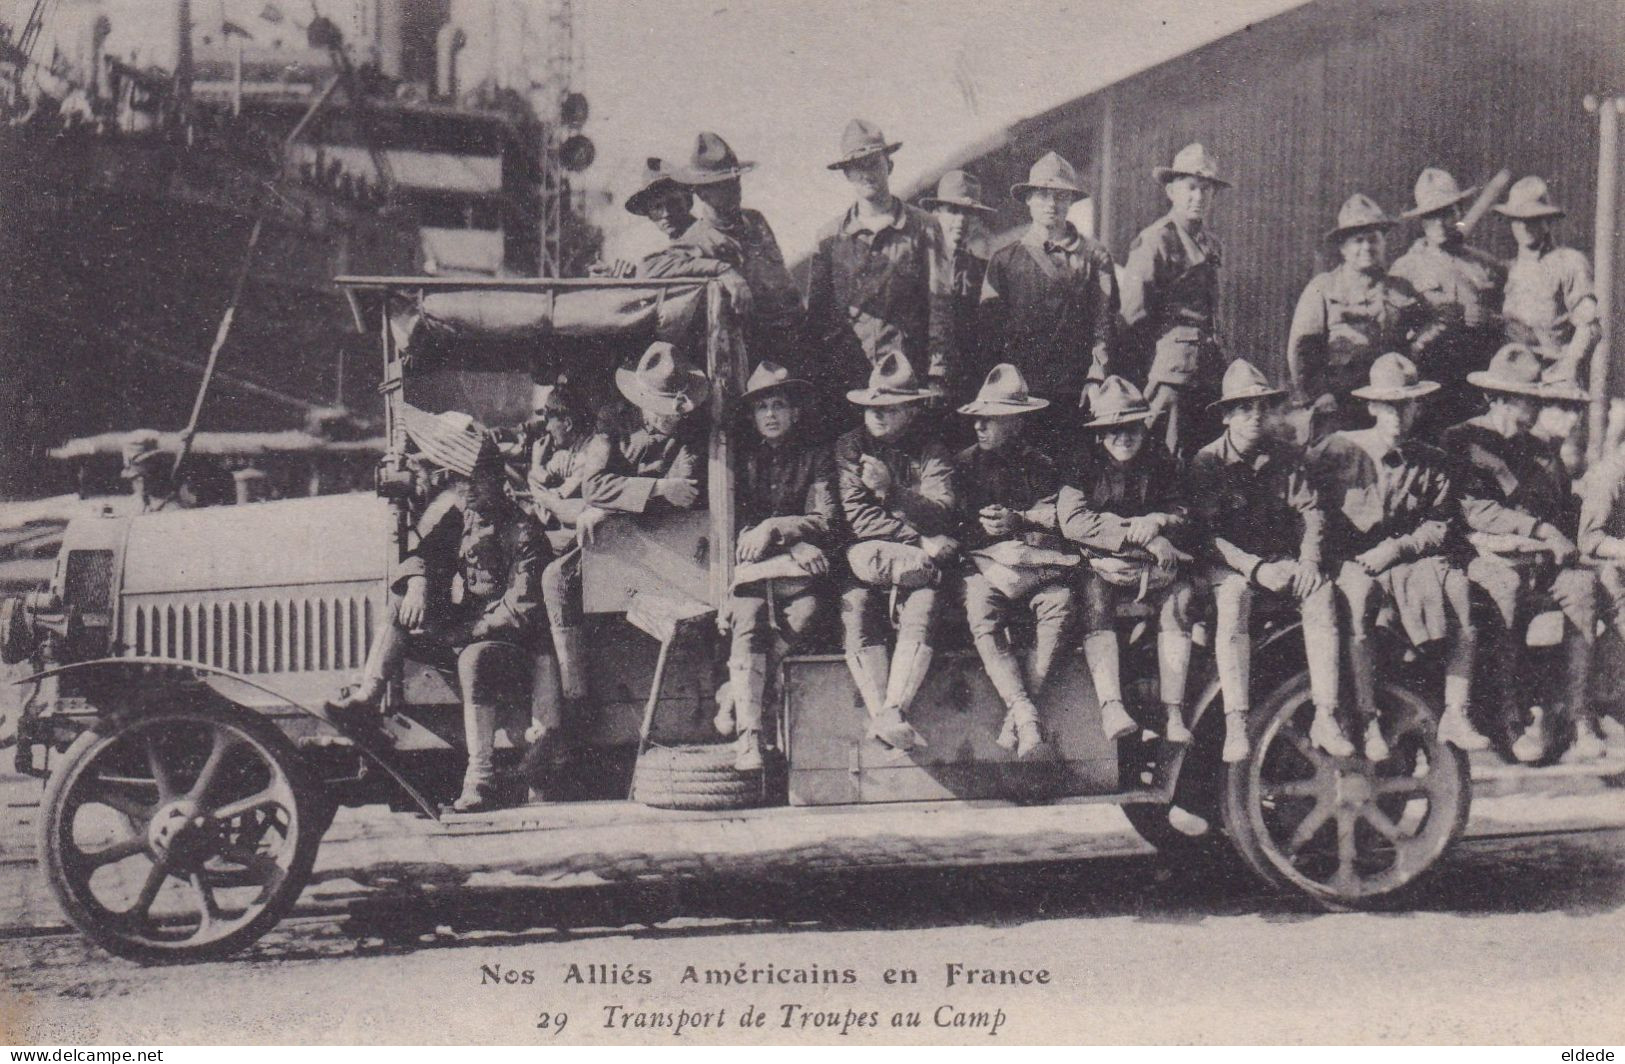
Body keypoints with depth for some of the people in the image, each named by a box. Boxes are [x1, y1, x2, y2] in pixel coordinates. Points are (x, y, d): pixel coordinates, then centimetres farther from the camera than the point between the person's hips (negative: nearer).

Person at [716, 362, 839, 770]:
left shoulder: (817, 457, 15)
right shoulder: (745, 459, 20)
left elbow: (826, 522, 5)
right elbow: (737, 522, 9)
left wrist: (775, 528, -11)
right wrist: (794, 545, -6)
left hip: (800, 567, -1)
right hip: (753, 568, 1)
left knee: (806, 613, -34)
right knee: (747, 628, -28)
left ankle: (735, 695, -25)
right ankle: (748, 736, -39)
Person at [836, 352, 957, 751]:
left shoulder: (932, 452, 9)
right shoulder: (849, 448, 10)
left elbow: (940, 515, -6)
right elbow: (857, 517, -2)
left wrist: (892, 490, -22)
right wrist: (917, 539, -11)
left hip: (918, 561, -1)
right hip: (865, 558, 1)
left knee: (922, 613, -30)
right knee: (856, 612, -29)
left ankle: (891, 712, -41)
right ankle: (881, 714, -36)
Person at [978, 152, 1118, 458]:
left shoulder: (1095, 258, 9)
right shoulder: (1004, 259, 11)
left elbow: (1105, 323, 5)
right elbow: (990, 326, 9)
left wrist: (1096, 379, -5)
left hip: (1075, 392, 0)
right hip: (1017, 387, 0)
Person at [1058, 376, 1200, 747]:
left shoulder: (1159, 461, 8)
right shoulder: (1085, 465, 0)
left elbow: (1184, 517, 10)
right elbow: (1072, 521, -15)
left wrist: (1157, 522, -16)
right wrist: (1141, 537, -19)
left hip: (1154, 564, 2)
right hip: (1102, 563, -2)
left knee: (1180, 597, -25)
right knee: (1093, 595, -32)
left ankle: (1173, 712, -29)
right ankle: (1110, 705, -41)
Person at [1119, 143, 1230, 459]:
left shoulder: (1210, 243, 18)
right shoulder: (1154, 241, -6)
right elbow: (1134, 314, -8)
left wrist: (1217, 360, 15)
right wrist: (1150, 371, -8)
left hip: (1207, 373, 8)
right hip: (1170, 372, -8)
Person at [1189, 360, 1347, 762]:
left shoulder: (1287, 457, 9)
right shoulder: (1206, 462, -3)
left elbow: (1310, 510, 5)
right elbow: (1205, 531, -11)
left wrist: (1310, 559, -14)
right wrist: (1254, 568, -22)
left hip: (1283, 557, 3)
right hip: (1231, 561, -3)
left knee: (1323, 594, -27)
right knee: (1233, 600, -36)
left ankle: (1325, 717, -25)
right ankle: (1235, 725, -37)